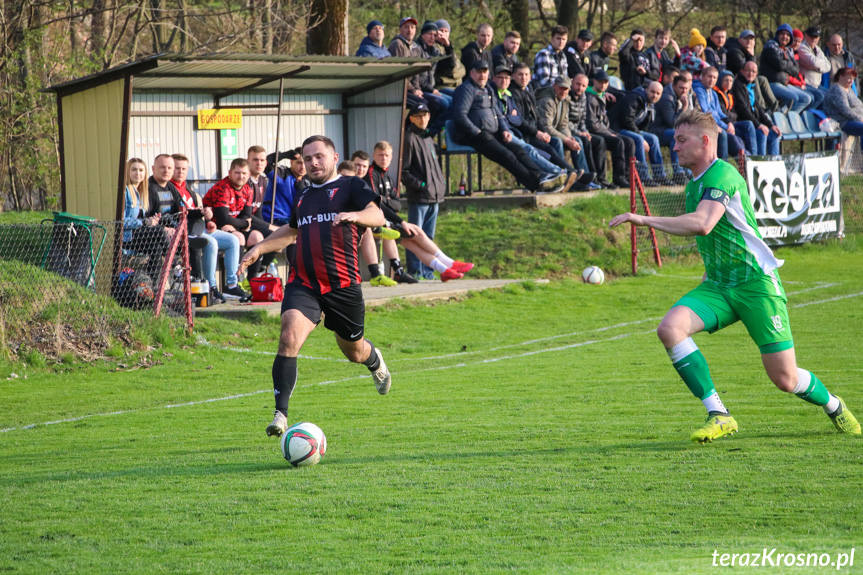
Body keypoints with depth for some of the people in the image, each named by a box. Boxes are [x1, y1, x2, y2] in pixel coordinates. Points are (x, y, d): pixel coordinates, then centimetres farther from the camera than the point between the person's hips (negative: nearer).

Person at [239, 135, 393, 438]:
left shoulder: (351, 187, 1)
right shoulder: (304, 195, 18)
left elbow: (377, 215, -17)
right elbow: (291, 231, 36)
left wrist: (353, 215, -37)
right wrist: (260, 248, 24)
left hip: (343, 285, -3)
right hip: (303, 284, 3)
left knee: (354, 350, 14)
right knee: (289, 337, -22)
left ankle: (375, 361, 54)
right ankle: (280, 414, -25)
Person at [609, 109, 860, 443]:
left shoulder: (723, 175, -16)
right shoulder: (694, 184, 13)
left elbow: (702, 224, -34)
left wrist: (644, 220, -33)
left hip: (756, 283, -8)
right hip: (718, 286, 8)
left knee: (784, 379, -6)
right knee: (670, 327, -21)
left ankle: (833, 406, 28)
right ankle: (718, 415, -19)